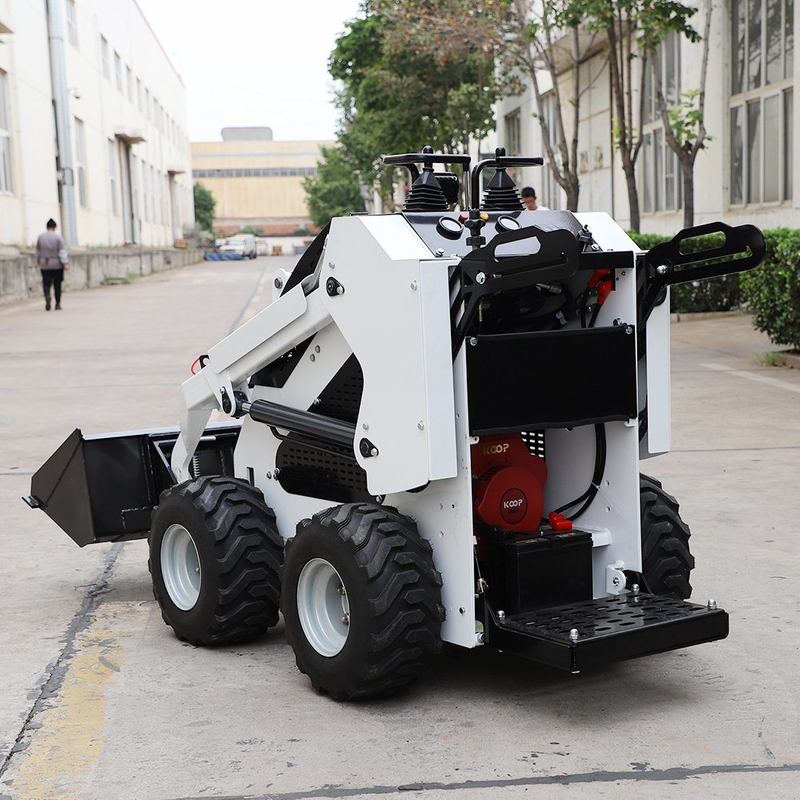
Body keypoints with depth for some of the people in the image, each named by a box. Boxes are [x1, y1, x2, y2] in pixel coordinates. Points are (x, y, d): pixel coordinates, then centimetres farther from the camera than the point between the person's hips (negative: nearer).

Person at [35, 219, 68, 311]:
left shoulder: (40, 237, 2)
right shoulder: (58, 237, -7)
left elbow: (38, 251, 11)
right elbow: (62, 252, -11)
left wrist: (38, 261, 25)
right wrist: (65, 264, -9)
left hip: (44, 266, 1)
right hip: (57, 265, -1)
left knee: (46, 284, 5)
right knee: (57, 285, 8)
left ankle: (47, 296, -25)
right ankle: (57, 304, 12)